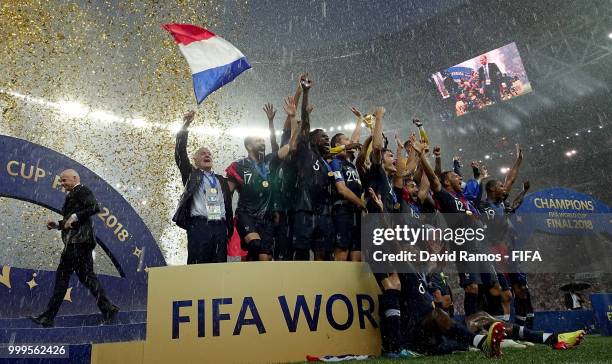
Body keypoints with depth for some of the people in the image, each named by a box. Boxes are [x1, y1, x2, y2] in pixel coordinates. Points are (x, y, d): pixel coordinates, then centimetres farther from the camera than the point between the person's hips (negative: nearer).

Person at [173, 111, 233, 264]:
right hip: (199, 226, -3)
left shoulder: (222, 180, 23)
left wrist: (229, 229, 12)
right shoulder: (191, 174, 15)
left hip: (220, 227, 4)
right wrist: (185, 126, -7)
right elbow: (180, 153, 1)